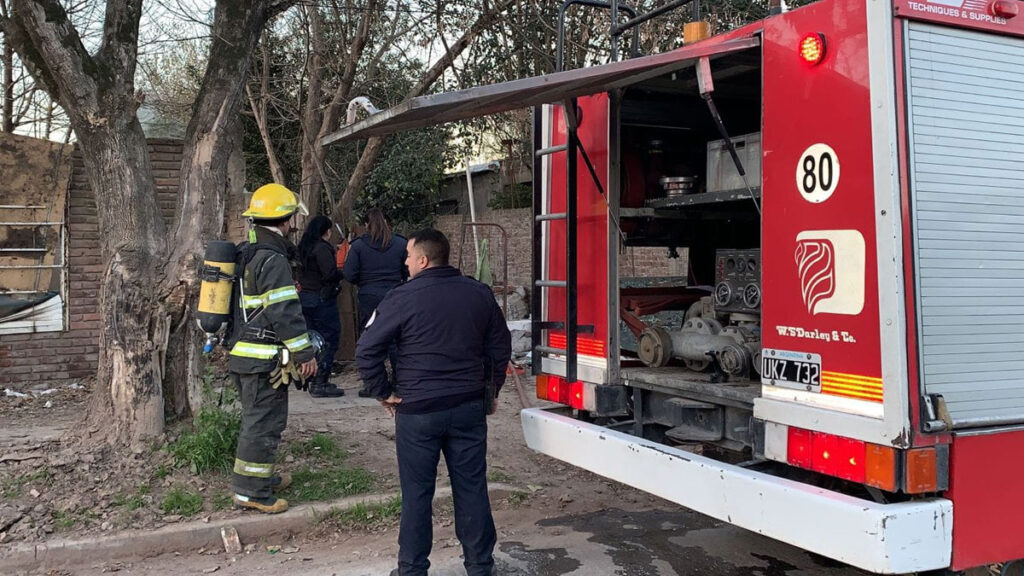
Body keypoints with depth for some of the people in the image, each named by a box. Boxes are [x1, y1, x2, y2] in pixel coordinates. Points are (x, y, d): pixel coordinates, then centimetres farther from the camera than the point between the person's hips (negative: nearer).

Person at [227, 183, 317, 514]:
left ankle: (261, 477, 32)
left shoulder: (248, 253, 14)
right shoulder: (272, 259, -17)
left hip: (242, 353, 10)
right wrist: (304, 353, -16)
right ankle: (250, 491, 4)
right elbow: (285, 312, -22)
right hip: (263, 358, -10)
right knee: (264, 424, -2)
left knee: (256, 419, 20)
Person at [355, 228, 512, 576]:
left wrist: (383, 393, 0)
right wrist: (491, 391, 20)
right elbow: (501, 345, 11)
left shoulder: (403, 298, -10)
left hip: (417, 409, -3)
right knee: (472, 488, 11)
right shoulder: (480, 294, 4)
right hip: (469, 407, 4)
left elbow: (366, 350, -11)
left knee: (417, 494, 8)